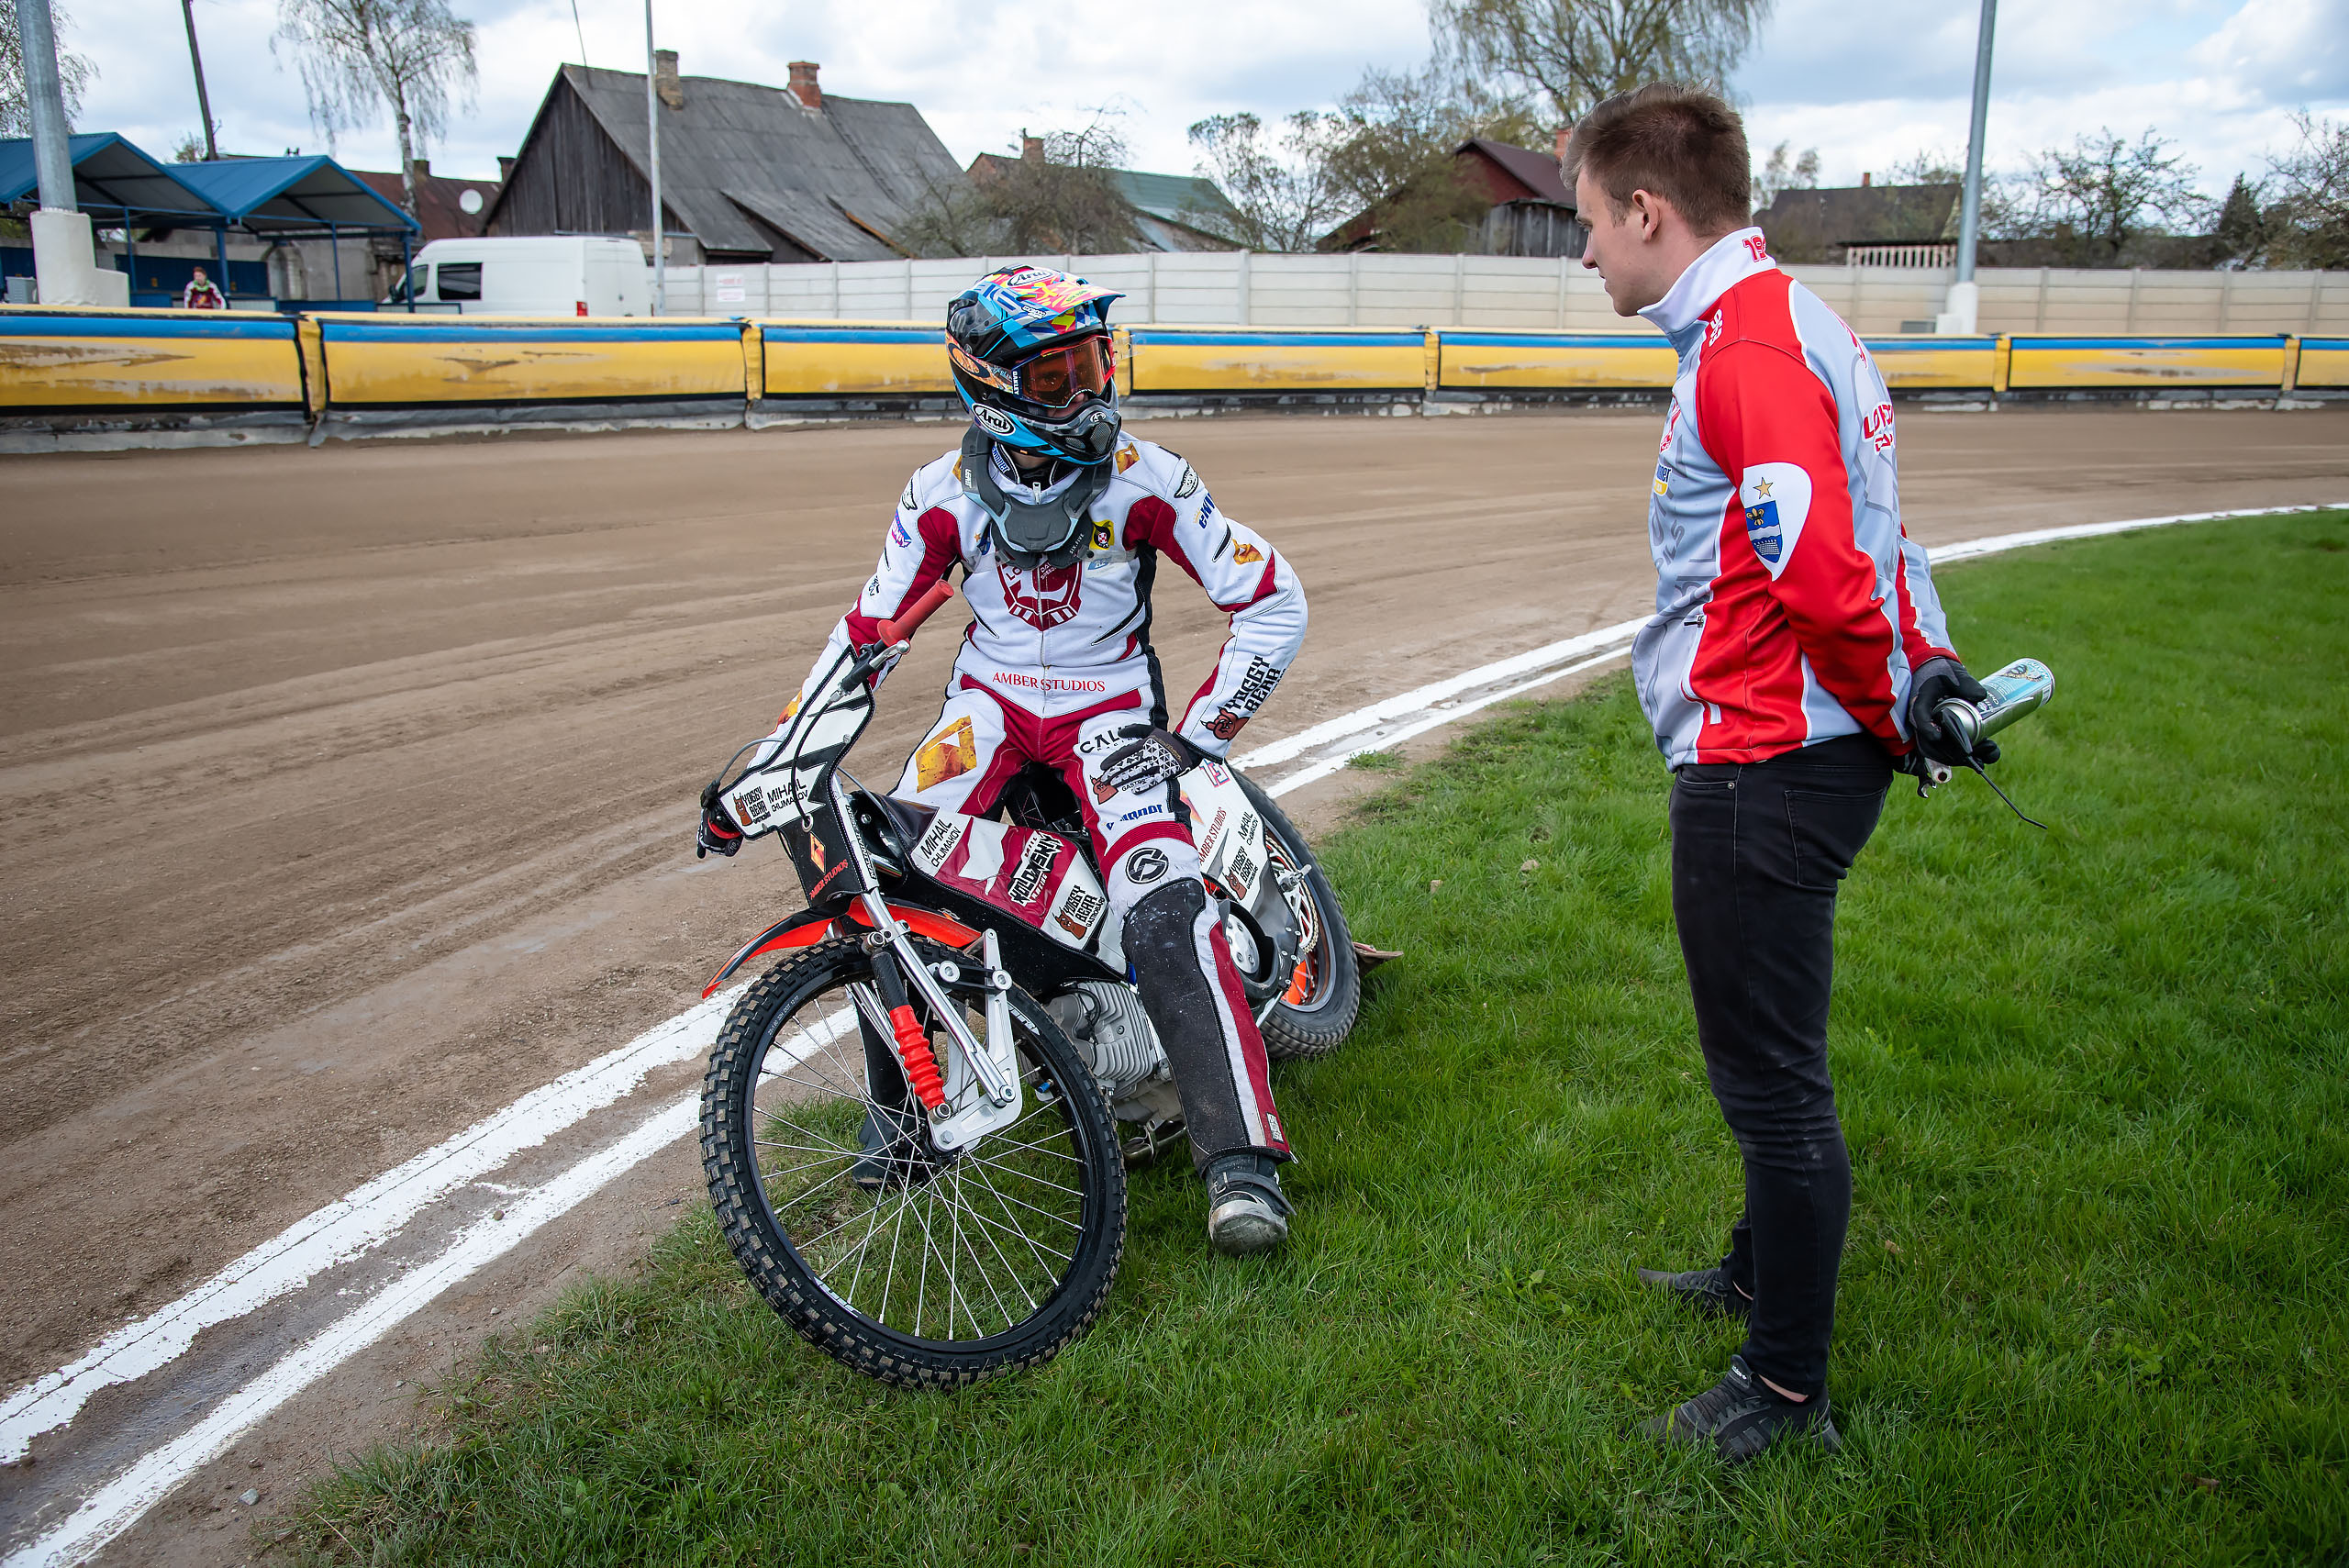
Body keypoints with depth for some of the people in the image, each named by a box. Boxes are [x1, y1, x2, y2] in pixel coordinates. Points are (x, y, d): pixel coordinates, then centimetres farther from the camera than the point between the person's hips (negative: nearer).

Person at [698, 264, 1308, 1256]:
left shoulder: (1141, 480, -14)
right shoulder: (945, 493, -7)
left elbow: (1273, 599, -9)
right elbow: (867, 632, -1)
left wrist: (1205, 729, -15)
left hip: (1109, 702, -2)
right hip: (991, 696, 3)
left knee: (1164, 905, -25)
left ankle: (1241, 1157, -21)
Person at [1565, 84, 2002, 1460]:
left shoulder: (1746, 349, -19)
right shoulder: (1793, 319, 15)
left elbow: (1820, 573, -27)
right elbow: (1864, 531, 18)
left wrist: (1889, 714, -12)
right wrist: (1929, 662, 10)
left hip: (1764, 768, -11)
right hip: (1786, 759, 11)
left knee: (1772, 1077, 2)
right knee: (1766, 1061, 25)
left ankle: (1788, 1388, 17)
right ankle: (1766, 1270, 45)